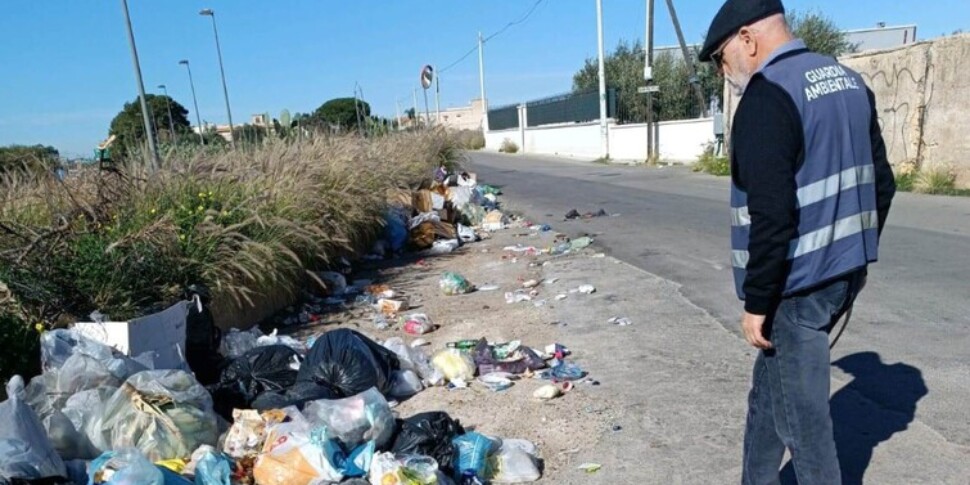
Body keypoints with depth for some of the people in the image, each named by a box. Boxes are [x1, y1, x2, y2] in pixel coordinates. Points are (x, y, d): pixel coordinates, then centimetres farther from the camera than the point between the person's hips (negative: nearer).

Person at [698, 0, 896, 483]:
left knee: (801, 414, 6)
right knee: (769, 389, 22)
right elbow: (880, 182, 15)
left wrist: (757, 301, -15)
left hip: (797, 283, -9)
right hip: (844, 272, 10)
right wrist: (856, 252, 22)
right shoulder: (848, 80, 10)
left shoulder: (768, 96, -18)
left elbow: (770, 217, -24)